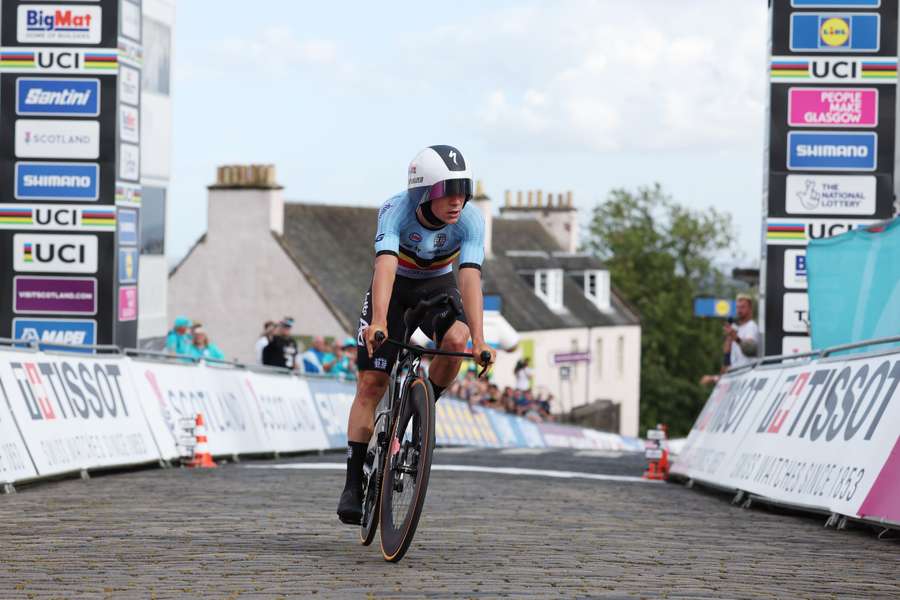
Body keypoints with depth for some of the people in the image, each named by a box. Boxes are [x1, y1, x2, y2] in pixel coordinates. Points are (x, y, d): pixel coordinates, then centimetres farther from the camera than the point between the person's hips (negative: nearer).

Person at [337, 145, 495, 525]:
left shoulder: (470, 219, -27)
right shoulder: (396, 211, -32)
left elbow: (470, 279, -35)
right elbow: (385, 268, -46)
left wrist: (478, 339, -47)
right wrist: (378, 322, -61)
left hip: (437, 286, 1)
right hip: (395, 285, -1)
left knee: (456, 341, -31)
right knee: (371, 382, -9)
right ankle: (354, 485, -4)